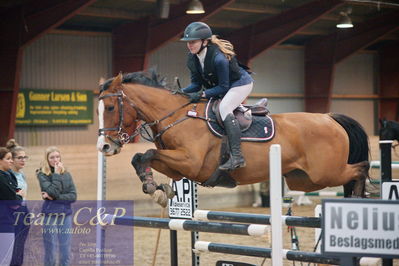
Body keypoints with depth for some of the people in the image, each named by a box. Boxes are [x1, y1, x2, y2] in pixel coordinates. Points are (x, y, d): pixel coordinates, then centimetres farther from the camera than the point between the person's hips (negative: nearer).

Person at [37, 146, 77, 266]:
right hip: (50, 215, -3)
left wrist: (54, 198, -11)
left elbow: (73, 196, -1)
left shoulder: (66, 174, 7)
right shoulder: (42, 175, -3)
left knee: (66, 252, 5)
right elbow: (53, 192, -17)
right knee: (50, 251, 1)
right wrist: (56, 174, -12)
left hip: (66, 215, 3)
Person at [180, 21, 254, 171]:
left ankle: (237, 156, -38)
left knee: (224, 107, -31)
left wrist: (202, 94, -35)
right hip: (221, 86, 10)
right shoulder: (193, 59, -8)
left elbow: (223, 87, -27)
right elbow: (196, 83, -1)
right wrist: (182, 92, -19)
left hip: (241, 83, -10)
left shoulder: (218, 58, -33)